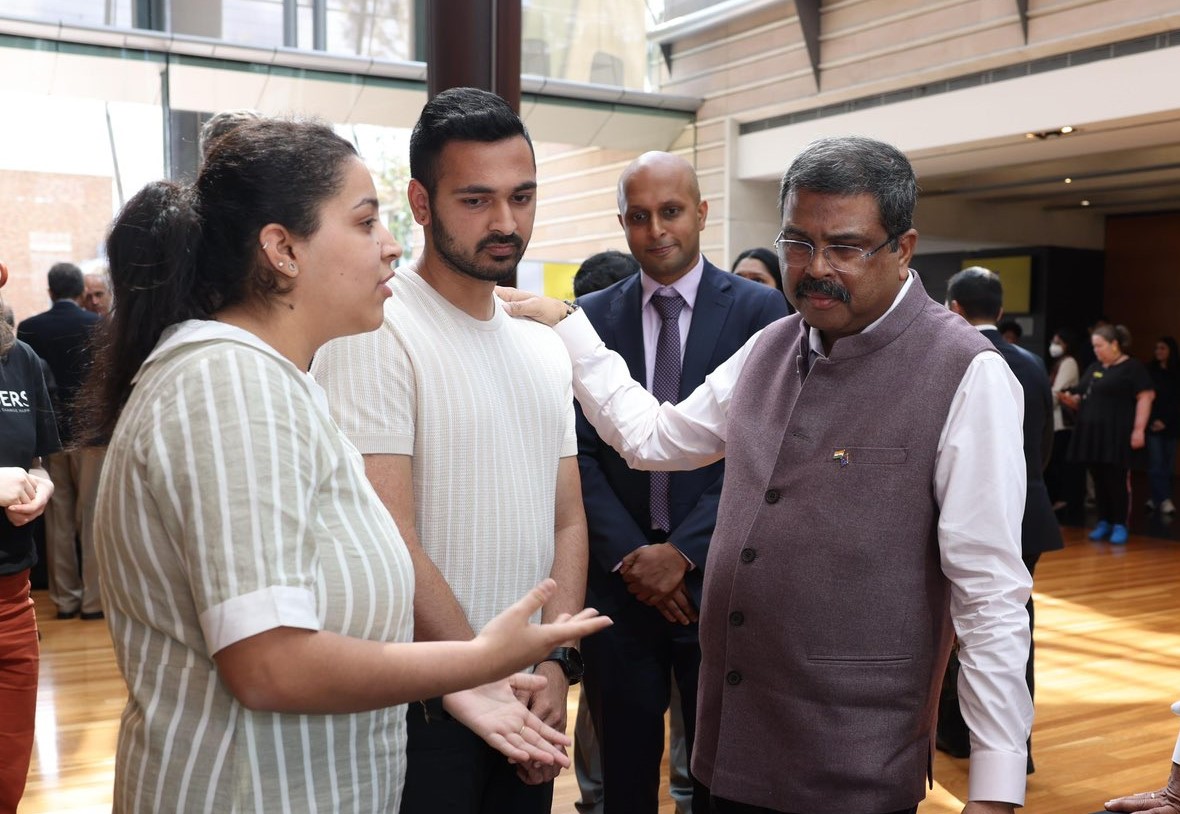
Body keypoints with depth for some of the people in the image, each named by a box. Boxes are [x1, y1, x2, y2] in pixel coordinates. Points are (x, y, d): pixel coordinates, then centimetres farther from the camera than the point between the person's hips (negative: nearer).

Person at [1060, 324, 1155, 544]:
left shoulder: (1132, 367, -3)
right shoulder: (1093, 369, 18)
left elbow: (1145, 397, -10)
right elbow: (1082, 399, 23)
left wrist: (1139, 429, -17)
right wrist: (1070, 400, 0)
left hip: (1117, 435, -6)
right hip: (1092, 434, 6)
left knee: (1116, 481, -4)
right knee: (1098, 480, 9)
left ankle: (1119, 525, 5)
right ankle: (1104, 522, 18)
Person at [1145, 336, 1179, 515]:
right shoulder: (1149, 371, 4)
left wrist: (1165, 421, -10)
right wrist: (1152, 420, -8)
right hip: (1152, 423, -1)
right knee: (1156, 463, -9)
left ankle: (1157, 499, 7)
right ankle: (1164, 500, -11)